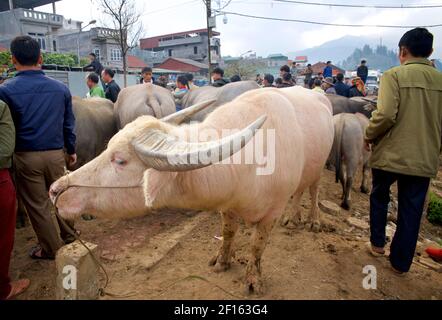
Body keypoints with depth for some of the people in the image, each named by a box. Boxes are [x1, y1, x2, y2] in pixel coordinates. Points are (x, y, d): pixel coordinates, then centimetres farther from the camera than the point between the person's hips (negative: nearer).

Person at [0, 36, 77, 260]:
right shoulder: (60, 88, 1)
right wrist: (71, 150, 17)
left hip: (26, 156, -3)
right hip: (56, 154, 3)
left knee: (37, 205, 10)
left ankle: (52, 248, 22)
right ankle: (70, 237, 32)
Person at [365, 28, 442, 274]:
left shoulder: (394, 75, -10)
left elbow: (386, 114, -21)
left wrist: (369, 136, -4)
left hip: (390, 154, -3)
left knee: (379, 197, 23)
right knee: (412, 210, 13)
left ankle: (377, 243, 32)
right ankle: (401, 262, 25)